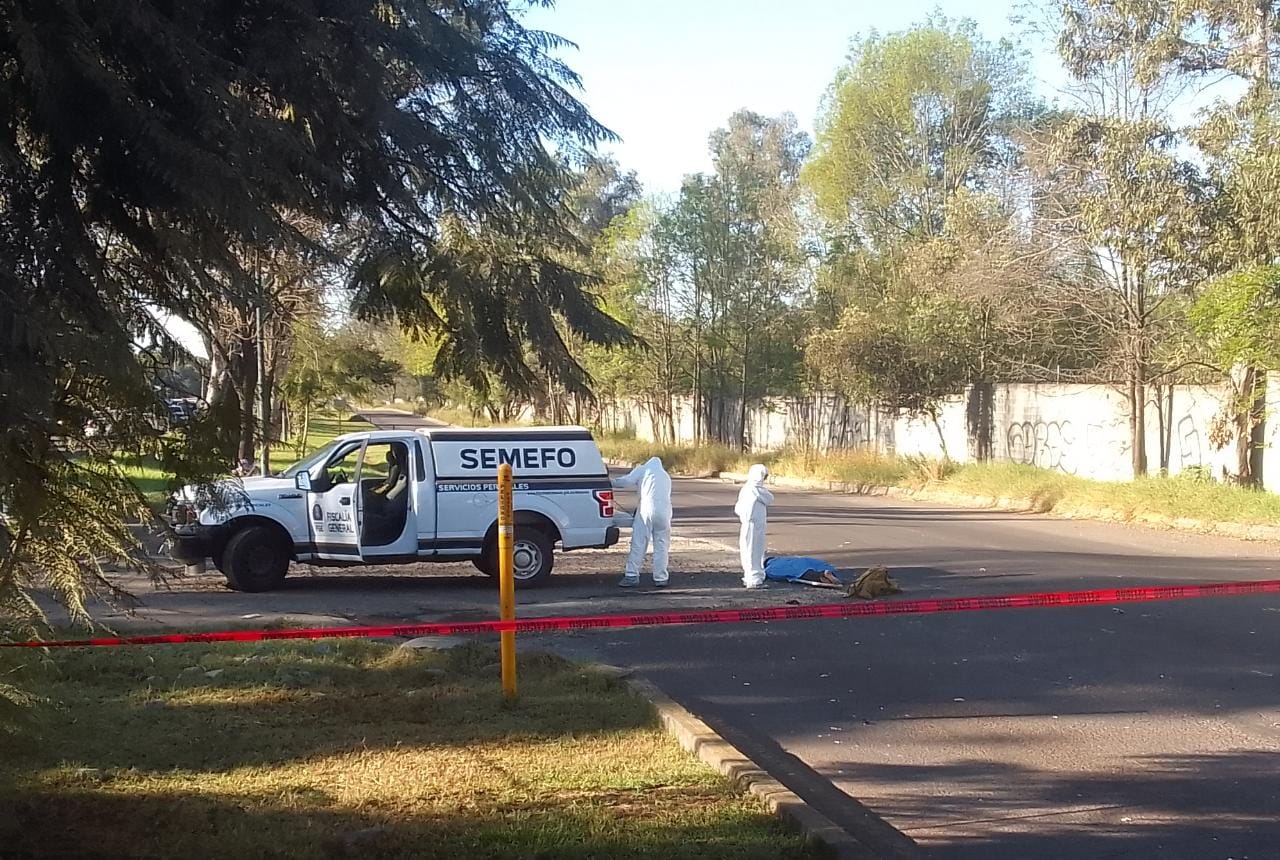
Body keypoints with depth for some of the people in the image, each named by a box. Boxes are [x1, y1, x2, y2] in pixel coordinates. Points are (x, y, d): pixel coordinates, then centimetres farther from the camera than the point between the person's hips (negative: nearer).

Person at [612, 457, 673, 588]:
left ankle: (632, 575, -2)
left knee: (638, 544, -1)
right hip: (664, 512, 4)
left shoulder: (643, 469, 12)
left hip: (647, 509, -4)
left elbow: (627, 481, 0)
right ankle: (660, 577, 11)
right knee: (661, 545, 10)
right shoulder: (666, 476, 30)